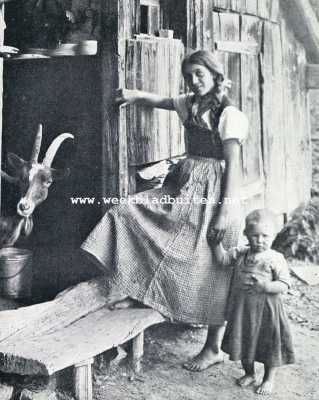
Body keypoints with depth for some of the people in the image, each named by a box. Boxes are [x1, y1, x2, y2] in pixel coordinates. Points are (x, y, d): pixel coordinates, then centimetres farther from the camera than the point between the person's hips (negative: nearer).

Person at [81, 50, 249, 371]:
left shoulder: (230, 115, -11)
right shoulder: (190, 104, 11)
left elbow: (233, 165, -16)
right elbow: (161, 101, 31)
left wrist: (225, 211, -20)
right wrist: (135, 96, 14)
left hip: (212, 195, -8)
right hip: (184, 187, 8)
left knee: (211, 272, -1)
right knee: (131, 212, -1)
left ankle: (214, 348, 15)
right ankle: (138, 292, 11)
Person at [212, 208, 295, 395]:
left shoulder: (276, 258, -12)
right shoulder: (241, 254, 1)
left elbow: (284, 285, -15)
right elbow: (222, 258, 6)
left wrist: (265, 286, -28)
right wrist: (218, 241, -4)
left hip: (266, 308, -4)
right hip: (242, 307, 4)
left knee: (269, 344, 10)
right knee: (244, 341, 18)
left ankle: (269, 379, 32)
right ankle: (249, 373, 41)